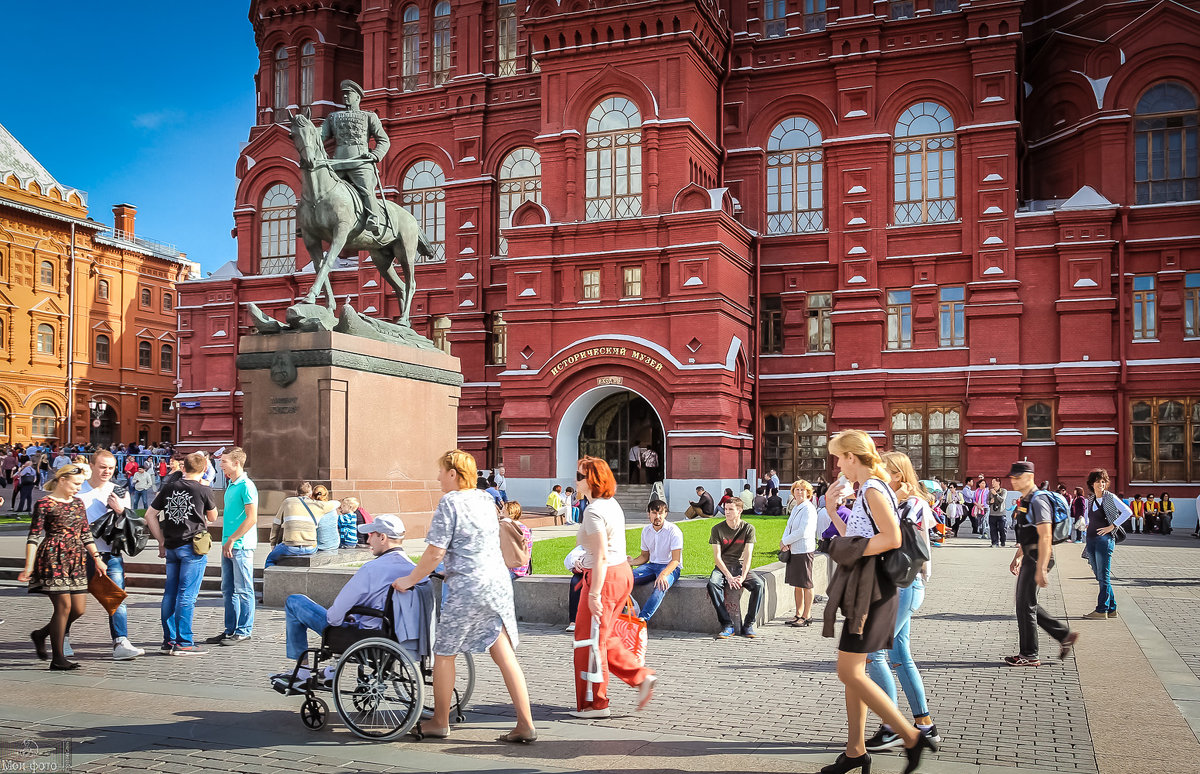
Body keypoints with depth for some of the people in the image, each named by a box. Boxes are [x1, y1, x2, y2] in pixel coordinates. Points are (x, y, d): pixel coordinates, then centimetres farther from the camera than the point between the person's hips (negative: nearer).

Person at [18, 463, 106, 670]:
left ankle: (41, 634, 28)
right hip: (54, 559, -7)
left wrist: (97, 558, 15)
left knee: (79, 609, 4)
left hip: (76, 560, 7)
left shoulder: (78, 503, 14)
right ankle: (58, 658, 2)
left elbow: (86, 534, 19)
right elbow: (33, 537, -9)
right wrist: (29, 567, -14)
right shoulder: (44, 504, -6)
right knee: (64, 606, -7)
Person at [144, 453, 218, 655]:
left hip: (171, 547, 6)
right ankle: (183, 643, -3)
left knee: (170, 593, 11)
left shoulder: (168, 488, 8)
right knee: (187, 595, -4)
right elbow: (213, 517, 8)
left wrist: (161, 540, 14)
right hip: (192, 547, -5)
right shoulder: (203, 490, -6)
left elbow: (150, 514, 10)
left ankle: (169, 640, 17)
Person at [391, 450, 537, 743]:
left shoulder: (450, 502, -9)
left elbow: (435, 553, -12)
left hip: (467, 586, -7)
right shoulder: (485, 499, 13)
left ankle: (440, 722, 21)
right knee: (505, 654, 6)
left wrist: (410, 580, 0)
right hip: (499, 581, 7)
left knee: (444, 652, 10)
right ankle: (526, 725, 3)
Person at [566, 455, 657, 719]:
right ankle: (641, 677, 17)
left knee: (590, 640, 2)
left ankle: (595, 704, 12)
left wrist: (594, 593, -22)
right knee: (602, 638, 19)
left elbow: (601, 556, -23)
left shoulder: (594, 512, -19)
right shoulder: (612, 503, 11)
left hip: (605, 577, -10)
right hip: (622, 571, 10)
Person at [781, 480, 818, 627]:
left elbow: (803, 532, -19)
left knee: (806, 584, -2)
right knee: (796, 584, 14)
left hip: (804, 550, -9)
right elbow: (789, 527, 16)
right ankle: (799, 614, 24)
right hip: (793, 550, 9)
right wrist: (785, 541, -4)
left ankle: (807, 616, 5)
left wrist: (785, 542, -11)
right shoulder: (795, 508, 15)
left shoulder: (809, 509, -12)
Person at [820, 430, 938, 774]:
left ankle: (912, 737, -4)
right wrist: (832, 511, 15)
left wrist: (853, 550, -18)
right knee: (852, 672, 12)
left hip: (871, 590, -10)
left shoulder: (873, 490, -14)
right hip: (861, 588, 10)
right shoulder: (865, 490, 17)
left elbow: (892, 538, -24)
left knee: (850, 673, -9)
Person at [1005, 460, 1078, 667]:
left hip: (1038, 558, -10)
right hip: (1029, 557, 10)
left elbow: (1045, 537, -23)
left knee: (1025, 606, -3)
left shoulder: (1038, 501, -18)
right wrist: (1018, 557, 25)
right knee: (1026, 604, 14)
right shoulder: (1024, 501, 14)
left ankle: (1029, 656, 7)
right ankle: (1065, 635, 23)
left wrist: (1041, 570, -26)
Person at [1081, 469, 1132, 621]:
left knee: (1103, 577, -5)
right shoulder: (1090, 499, 14)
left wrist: (1112, 526, -13)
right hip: (1091, 539, 7)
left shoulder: (1111, 498, -5)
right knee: (1099, 576, 9)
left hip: (1104, 539, -7)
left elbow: (1127, 512, -13)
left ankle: (1101, 610, -3)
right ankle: (1112, 608, 16)